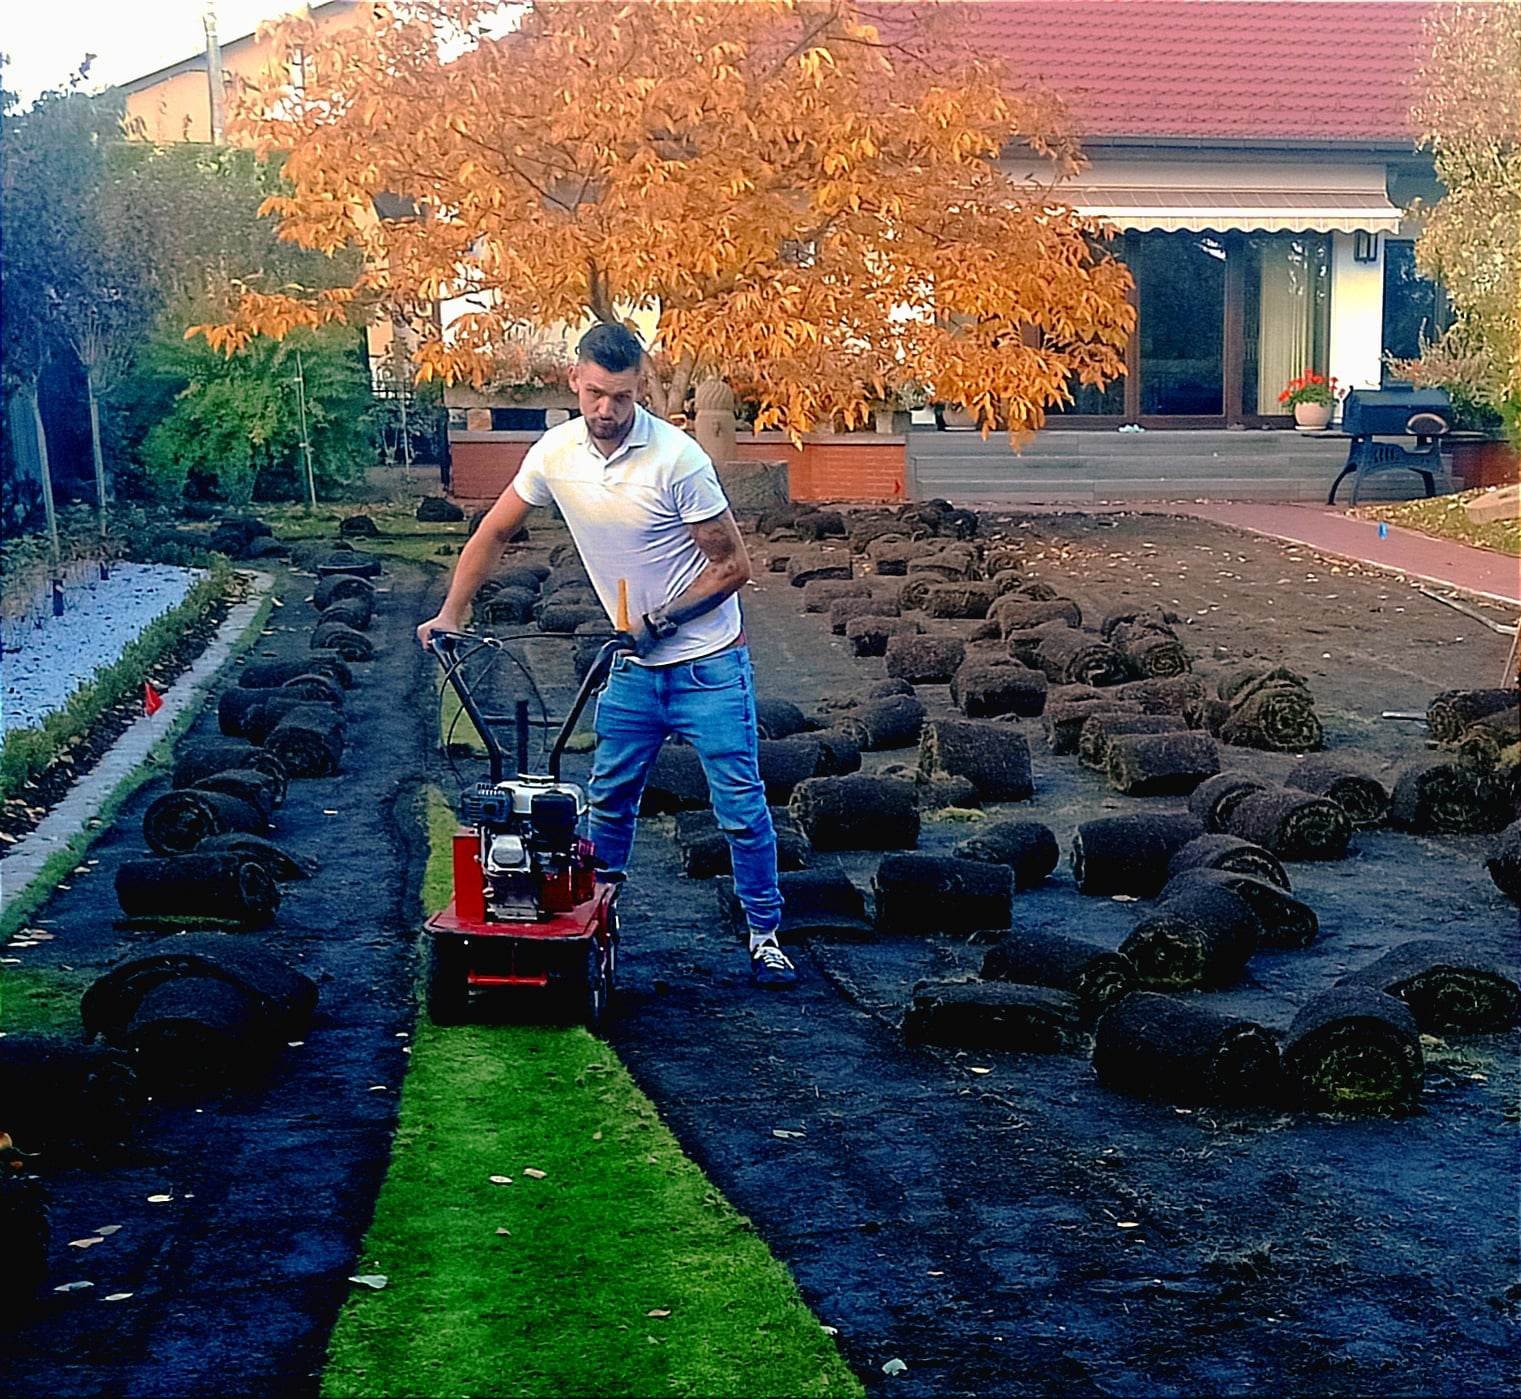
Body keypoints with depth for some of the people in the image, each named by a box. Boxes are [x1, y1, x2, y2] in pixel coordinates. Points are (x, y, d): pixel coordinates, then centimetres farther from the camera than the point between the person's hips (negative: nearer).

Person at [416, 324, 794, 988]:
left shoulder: (676, 458, -19)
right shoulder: (555, 453, -4)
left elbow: (733, 565, -14)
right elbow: (492, 535, 9)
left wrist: (661, 620, -19)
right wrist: (450, 615, 4)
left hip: (708, 664, -5)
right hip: (634, 666, 5)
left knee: (740, 806, -2)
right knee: (609, 797, 12)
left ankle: (764, 935, 11)